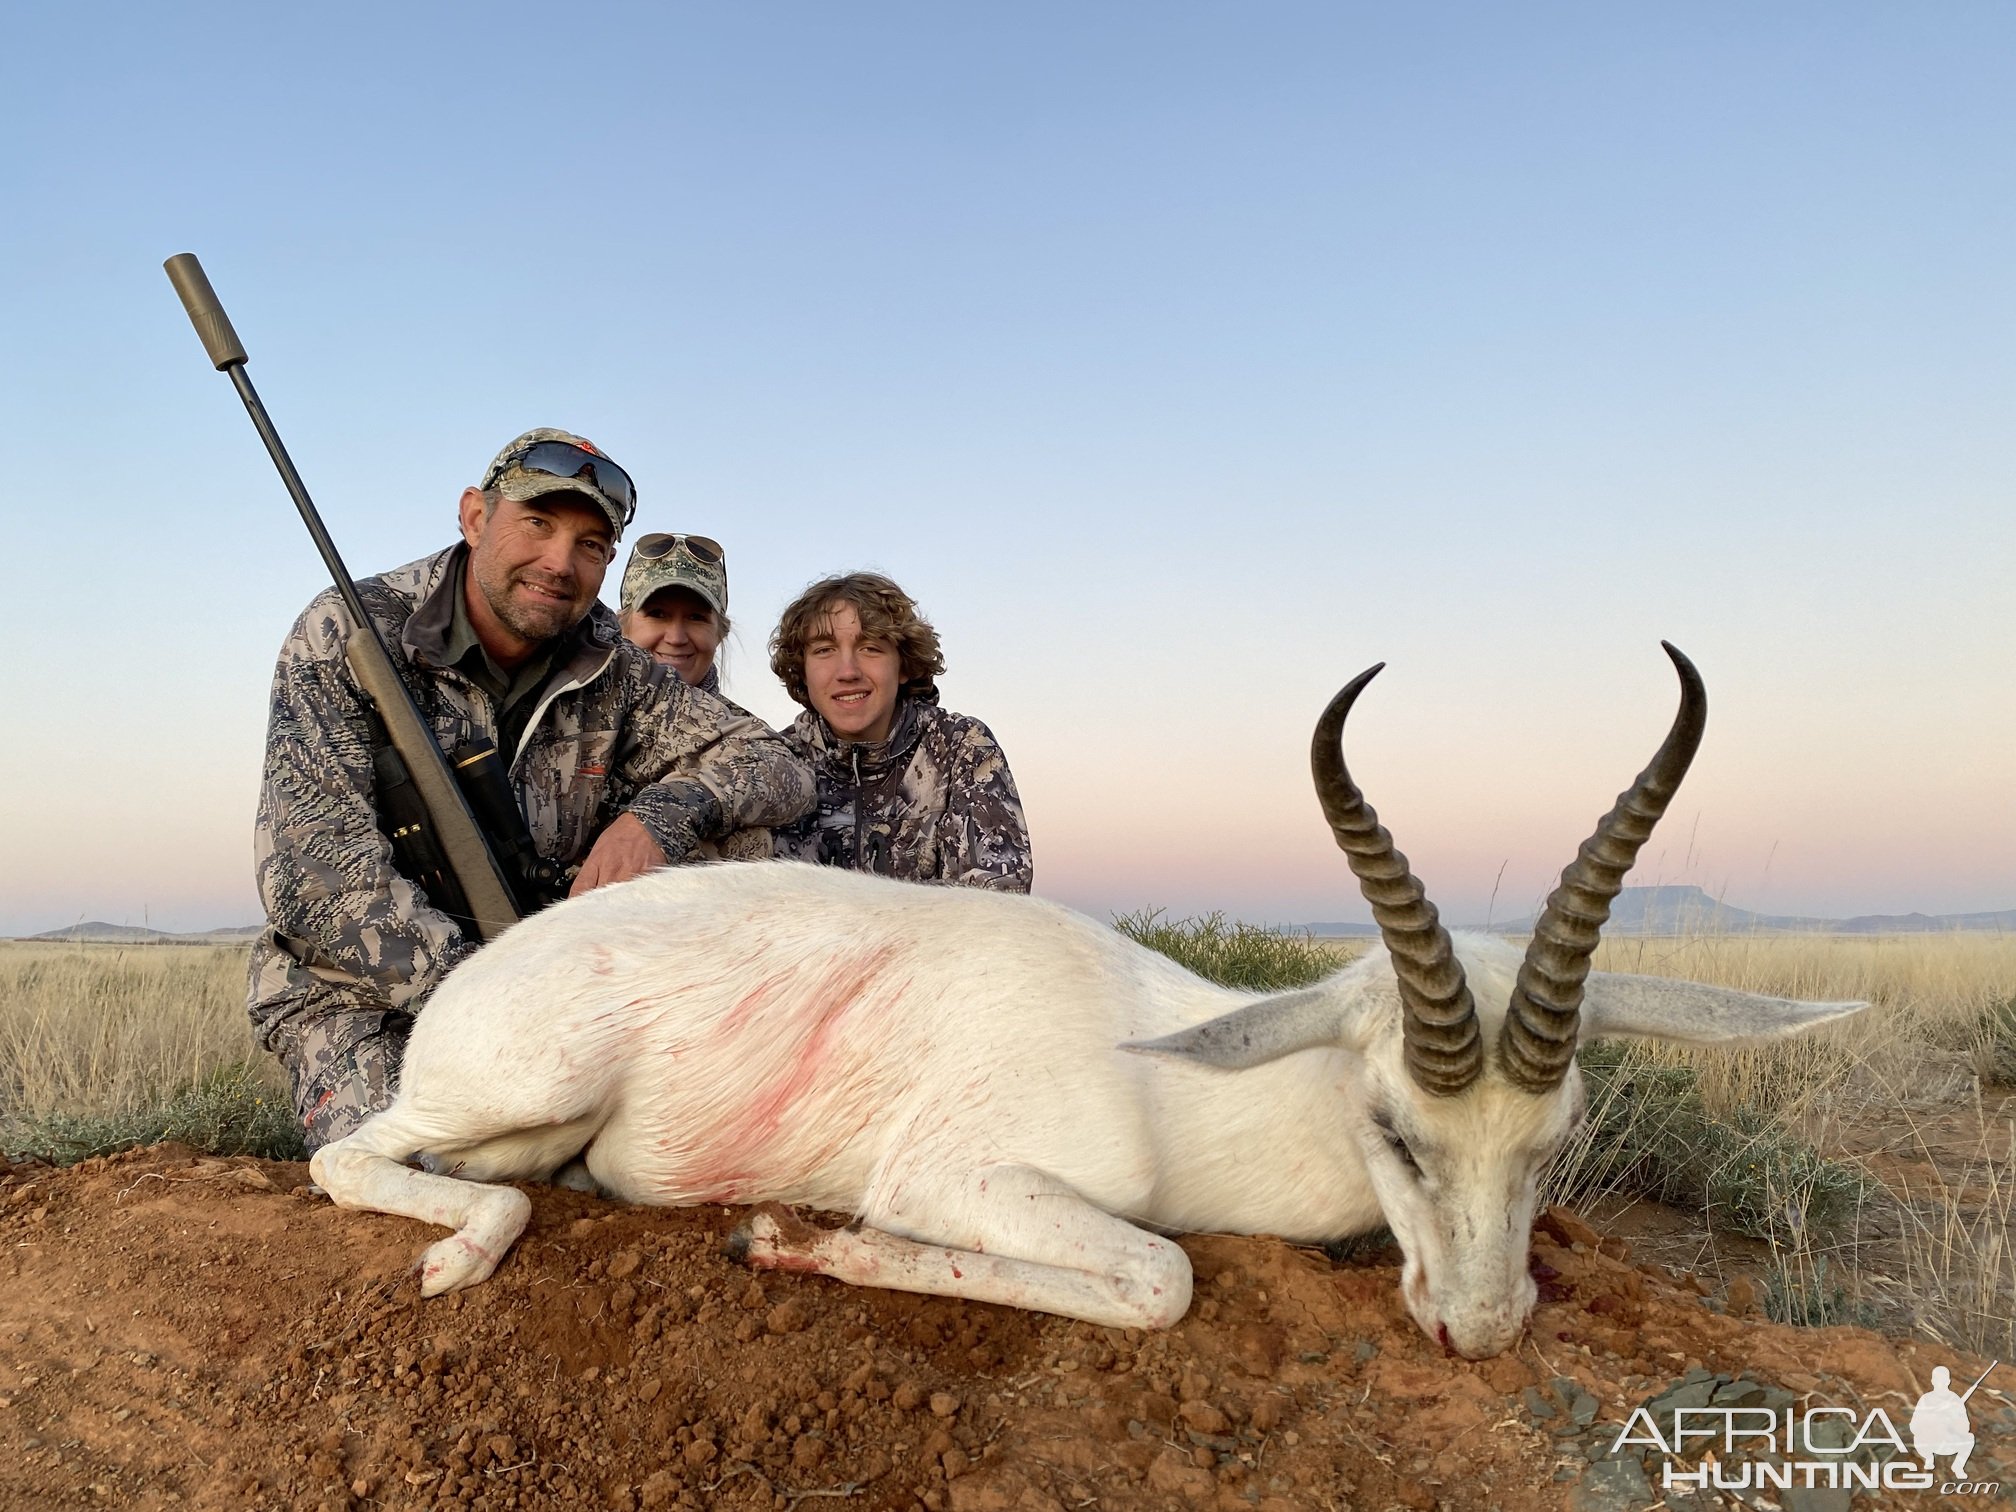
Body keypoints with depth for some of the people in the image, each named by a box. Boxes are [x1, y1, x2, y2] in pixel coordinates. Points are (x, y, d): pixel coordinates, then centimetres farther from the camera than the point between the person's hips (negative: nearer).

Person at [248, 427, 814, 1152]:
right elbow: (315, 877, -20)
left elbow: (778, 767, -3)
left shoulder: (612, 670, -1)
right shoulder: (346, 637, -12)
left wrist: (658, 813, -26)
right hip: (366, 998, -4)